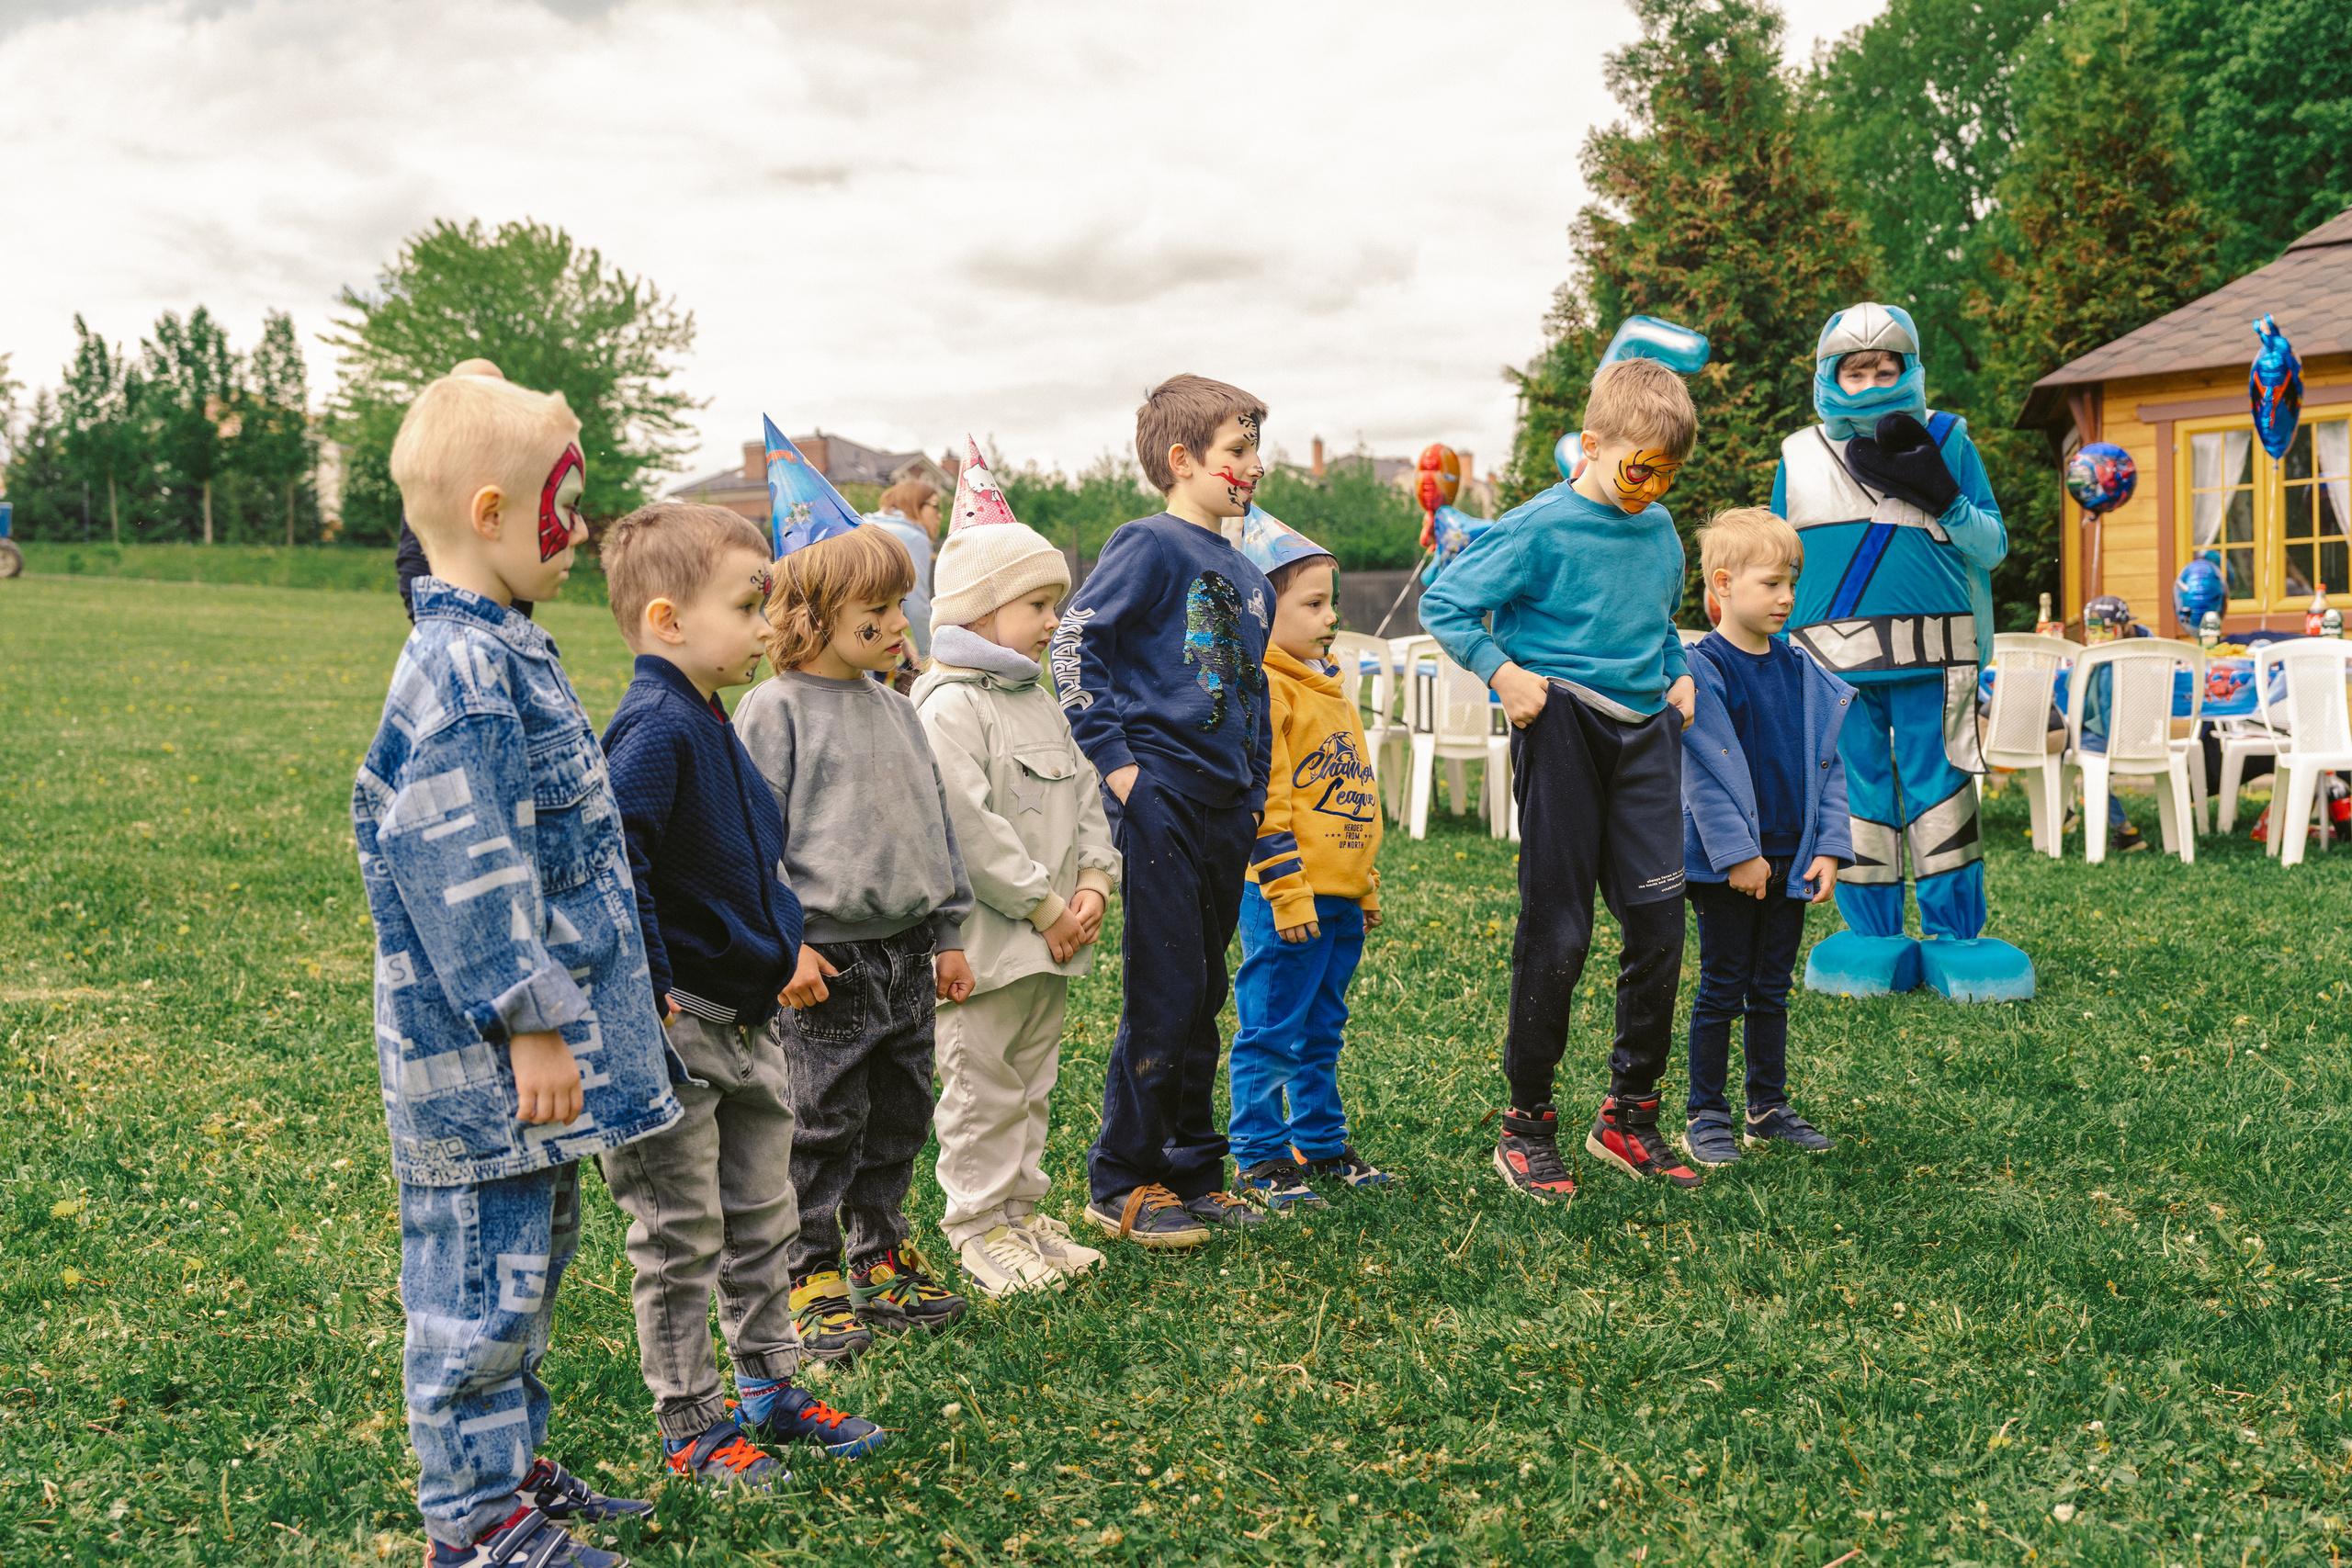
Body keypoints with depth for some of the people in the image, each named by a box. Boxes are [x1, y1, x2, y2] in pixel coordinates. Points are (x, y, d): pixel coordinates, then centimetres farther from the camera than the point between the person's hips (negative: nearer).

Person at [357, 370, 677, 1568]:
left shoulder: (500, 653, 12)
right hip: (483, 1059, -10)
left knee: (532, 1256, 20)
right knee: (482, 1279, 1)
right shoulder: (460, 672, -20)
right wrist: (531, 1021, -21)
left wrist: (566, 1005, 24)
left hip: (535, 1050, 10)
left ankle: (509, 1465, 35)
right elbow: (460, 871, -24)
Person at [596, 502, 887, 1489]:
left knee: (762, 1221, 19)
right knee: (681, 1237, 5)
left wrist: (779, 948, 20)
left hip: (745, 1025, 9)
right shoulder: (654, 729, -21)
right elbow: (612, 863, -30)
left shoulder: (711, 725, 10)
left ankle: (770, 1385, 34)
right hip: (675, 1031, -9)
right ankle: (689, 1425, 18)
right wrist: (649, 993, -26)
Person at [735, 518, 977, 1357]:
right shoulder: (774, 710, -8)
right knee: (822, 1125, 0)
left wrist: (947, 933, 17)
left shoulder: (896, 709, 13)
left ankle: (881, 1261, 29)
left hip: (906, 957, 7)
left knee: (899, 1117, 14)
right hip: (824, 960, -7)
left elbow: (935, 824, 18)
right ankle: (812, 1281, 13)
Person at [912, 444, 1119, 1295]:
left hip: (1052, 938, 9)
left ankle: (1023, 1209, 29)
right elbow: (967, 826, -22)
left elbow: (1085, 796, 16)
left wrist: (1094, 881, 0)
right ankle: (979, 1227, 12)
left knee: (1033, 1081, 17)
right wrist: (1044, 906, -18)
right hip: (984, 937, -9)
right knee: (982, 1089, 1)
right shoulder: (949, 707, -16)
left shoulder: (1041, 703, 13)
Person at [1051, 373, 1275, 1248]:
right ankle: (1120, 1184, 6)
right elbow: (1074, 642, -13)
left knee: (1202, 996, 13)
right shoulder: (1151, 546, -6)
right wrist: (1115, 759, -15)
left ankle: (1192, 1172, 23)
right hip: (1161, 797, -8)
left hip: (1225, 809, 8)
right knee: (1164, 995, -6)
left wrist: (1258, 798, 20)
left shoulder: (1246, 576, 17)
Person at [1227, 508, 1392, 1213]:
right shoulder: (1263, 688, -13)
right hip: (1288, 897, -9)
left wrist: (1366, 881, 23)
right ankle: (1260, 1160, 7)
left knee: (1321, 1032, 18)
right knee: (1270, 1033, -1)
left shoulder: (1331, 685, 16)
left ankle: (1322, 1142, 28)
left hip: (1340, 896, 9)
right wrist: (1287, 889, -19)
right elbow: (1261, 799, -17)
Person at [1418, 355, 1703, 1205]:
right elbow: (1444, 605, -7)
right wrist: (1503, 673, -16)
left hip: (1645, 731, 6)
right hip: (1563, 729, -6)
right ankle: (1527, 1124, 11)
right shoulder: (1540, 528, -9)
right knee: (1557, 933, -2)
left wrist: (1678, 674, 13)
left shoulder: (1661, 529, 11)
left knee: (1659, 923, 4)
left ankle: (1629, 1115, 19)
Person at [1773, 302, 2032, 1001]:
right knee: (1854, 793, 4)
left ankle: (1955, 939, 8)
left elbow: (1993, 547, 5)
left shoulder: (1946, 441, 6)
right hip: (1832, 660, 2)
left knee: (1939, 792, -1)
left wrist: (1943, 500, -13)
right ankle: (1874, 940, 13)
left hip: (1931, 656, -1)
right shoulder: (1800, 457, 11)